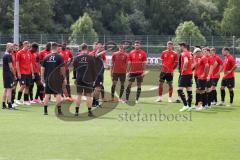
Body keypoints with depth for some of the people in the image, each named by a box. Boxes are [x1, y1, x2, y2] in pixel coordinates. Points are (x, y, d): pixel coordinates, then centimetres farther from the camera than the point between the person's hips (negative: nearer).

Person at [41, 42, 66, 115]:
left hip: (48, 78, 3)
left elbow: (42, 68, 6)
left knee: (47, 94, 7)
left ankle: (45, 111, 7)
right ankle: (59, 111, 0)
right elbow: (62, 68, -6)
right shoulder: (59, 57, -6)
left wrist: (42, 78, 13)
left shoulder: (46, 57, 5)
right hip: (57, 78, -3)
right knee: (58, 94, 2)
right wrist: (64, 78, 1)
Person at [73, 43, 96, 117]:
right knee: (89, 95, 1)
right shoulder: (90, 58, -7)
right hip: (88, 79, -2)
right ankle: (89, 111, -1)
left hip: (79, 79, 2)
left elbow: (74, 69, 6)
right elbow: (93, 69, -3)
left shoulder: (76, 58, 0)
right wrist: (94, 79, 7)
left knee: (79, 95, 9)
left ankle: (77, 111, 8)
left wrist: (75, 78, 16)